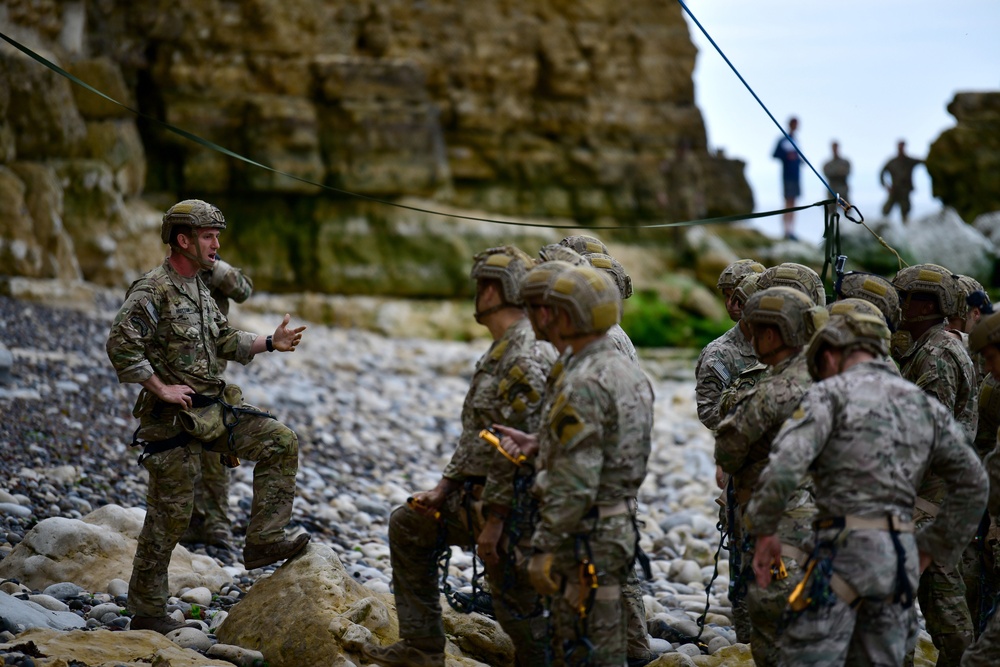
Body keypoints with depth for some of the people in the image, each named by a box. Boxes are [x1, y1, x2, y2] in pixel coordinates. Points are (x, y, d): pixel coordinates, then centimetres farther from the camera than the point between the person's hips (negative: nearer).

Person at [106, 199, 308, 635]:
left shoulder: (198, 289, 14)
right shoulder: (152, 291, -15)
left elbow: (223, 340, 24)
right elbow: (120, 345, -25)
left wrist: (270, 343, 12)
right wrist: (161, 388, -21)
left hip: (213, 410, 8)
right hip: (173, 419, -8)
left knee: (279, 442, -2)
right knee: (170, 512, -3)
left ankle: (263, 542, 0)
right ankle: (146, 611, 8)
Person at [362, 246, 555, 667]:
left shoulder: (525, 359, -21)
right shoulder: (498, 353, 13)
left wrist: (494, 522, -23)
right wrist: (443, 489, 13)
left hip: (511, 505, -11)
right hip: (476, 493, 11)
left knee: (517, 608, -2)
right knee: (408, 525, 20)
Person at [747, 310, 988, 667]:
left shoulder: (831, 393, -3)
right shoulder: (923, 404, 16)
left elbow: (785, 464, -18)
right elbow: (972, 486, 17)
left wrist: (764, 532, -6)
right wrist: (930, 549, 22)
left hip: (844, 548, -6)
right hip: (900, 556, 6)